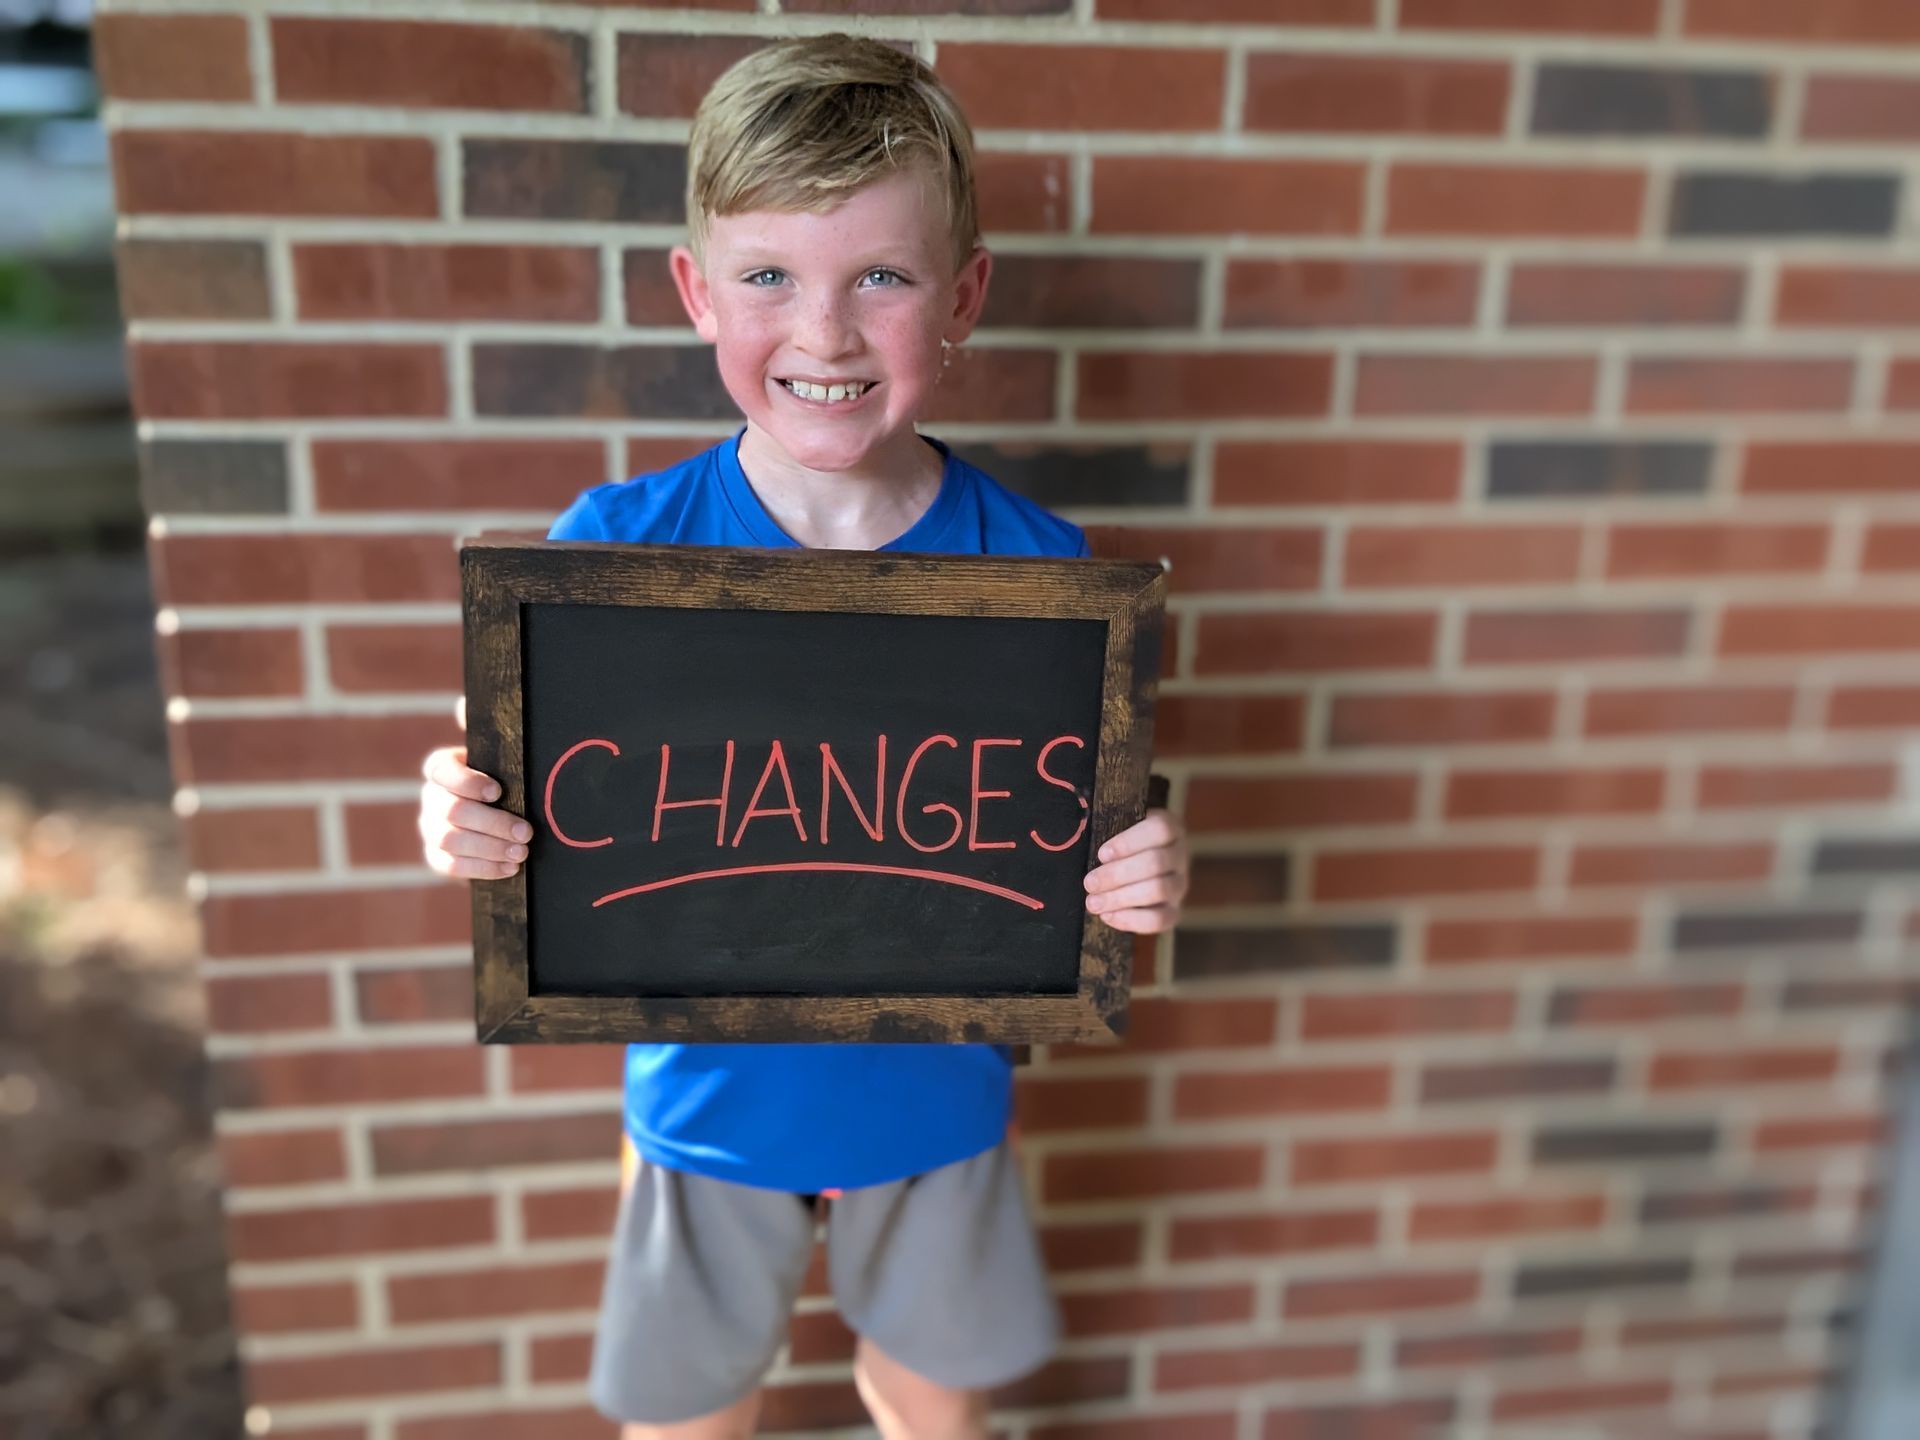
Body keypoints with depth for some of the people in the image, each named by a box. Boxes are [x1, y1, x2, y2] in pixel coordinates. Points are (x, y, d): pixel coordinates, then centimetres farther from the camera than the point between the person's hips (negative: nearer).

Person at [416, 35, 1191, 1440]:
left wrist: (1139, 883, -27)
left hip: (938, 1097, 1)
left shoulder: (1039, 569, -17)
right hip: (706, 1100, 0)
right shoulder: (613, 545, -17)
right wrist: (469, 828, -27)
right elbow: (548, 815, -6)